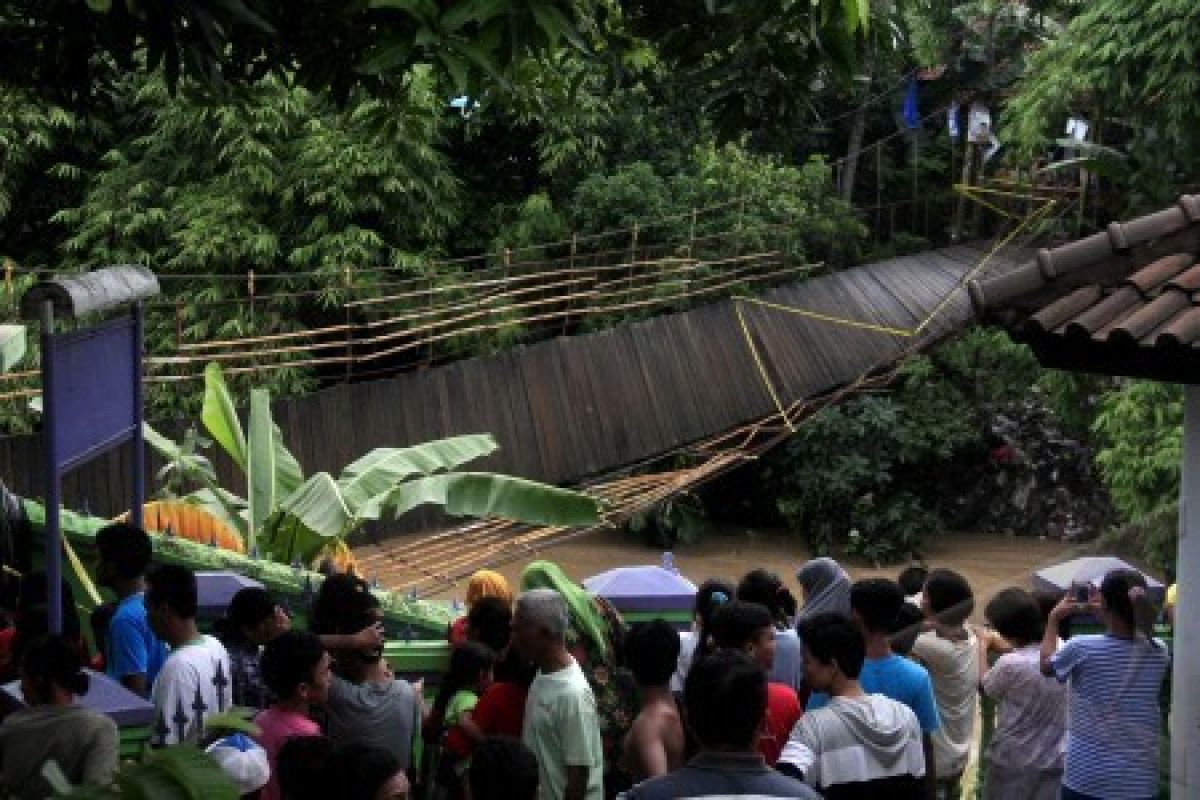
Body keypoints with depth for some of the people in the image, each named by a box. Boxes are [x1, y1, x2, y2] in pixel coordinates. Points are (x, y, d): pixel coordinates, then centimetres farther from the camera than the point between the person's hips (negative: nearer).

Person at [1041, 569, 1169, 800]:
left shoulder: (1082, 649, -13)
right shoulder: (1158, 653, -3)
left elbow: (1046, 664, 8)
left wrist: (1054, 619, 20)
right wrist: (1105, 616, 23)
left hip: (1087, 780, -3)